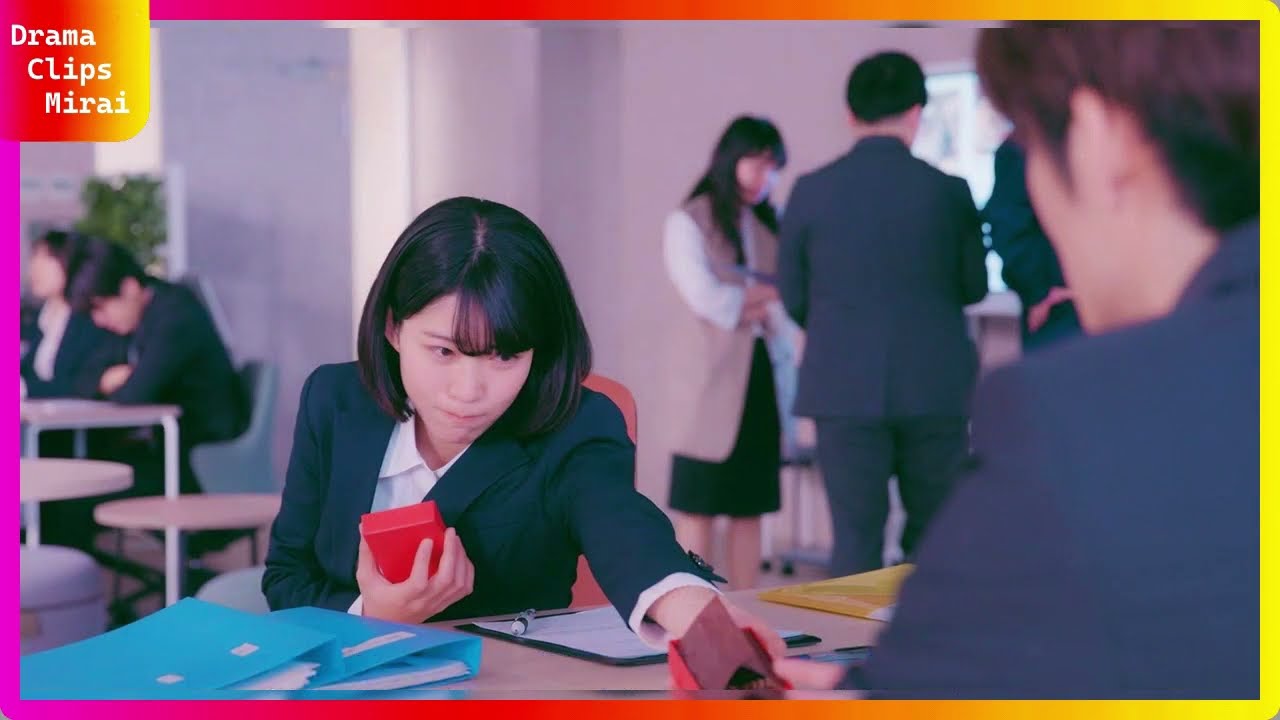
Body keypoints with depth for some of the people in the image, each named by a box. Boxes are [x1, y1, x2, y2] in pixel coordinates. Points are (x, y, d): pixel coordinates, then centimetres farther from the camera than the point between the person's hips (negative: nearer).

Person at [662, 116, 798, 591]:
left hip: (763, 373, 5)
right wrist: (768, 294, -2)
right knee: (698, 507, -2)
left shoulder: (770, 226, 15)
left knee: (750, 506, 8)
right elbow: (708, 301, -12)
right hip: (712, 377, -5)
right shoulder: (688, 223, -1)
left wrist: (742, 303, -13)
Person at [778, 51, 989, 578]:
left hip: (844, 388, 0)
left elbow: (792, 299, 3)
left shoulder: (811, 191, -3)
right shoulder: (948, 191, -4)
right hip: (934, 386, 0)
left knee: (855, 541, 4)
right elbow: (975, 287, 5)